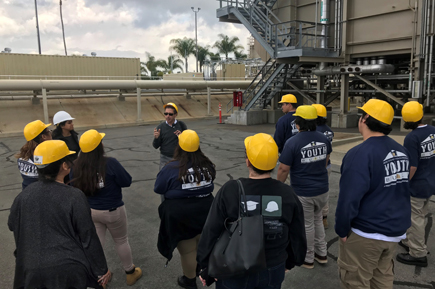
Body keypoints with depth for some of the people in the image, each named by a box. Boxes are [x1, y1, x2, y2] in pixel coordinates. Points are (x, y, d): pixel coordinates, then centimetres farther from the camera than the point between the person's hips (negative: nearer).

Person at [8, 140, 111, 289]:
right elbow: (88, 237, -13)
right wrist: (102, 270, -3)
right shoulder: (74, 197, -18)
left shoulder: (24, 195, -6)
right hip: (69, 270, -3)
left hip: (33, 271, 4)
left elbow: (12, 225, 11)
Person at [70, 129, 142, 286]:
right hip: (113, 211, -3)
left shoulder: (76, 166, -13)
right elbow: (127, 182, -15)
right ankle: (130, 272, 36)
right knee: (121, 241, 17)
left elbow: (73, 186, 3)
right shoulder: (110, 163, -26)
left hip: (90, 211, 4)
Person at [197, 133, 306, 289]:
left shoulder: (229, 191, -20)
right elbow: (298, 237, -2)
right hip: (273, 273, 2)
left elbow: (211, 233, -14)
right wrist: (290, 261, 17)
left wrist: (205, 266, 0)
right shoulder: (288, 194, -13)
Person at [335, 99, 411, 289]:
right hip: (395, 230, 8)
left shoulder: (361, 154, -22)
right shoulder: (401, 152, 2)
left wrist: (341, 230, -12)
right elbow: (402, 190, 14)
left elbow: (349, 198, -25)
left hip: (365, 233, -7)